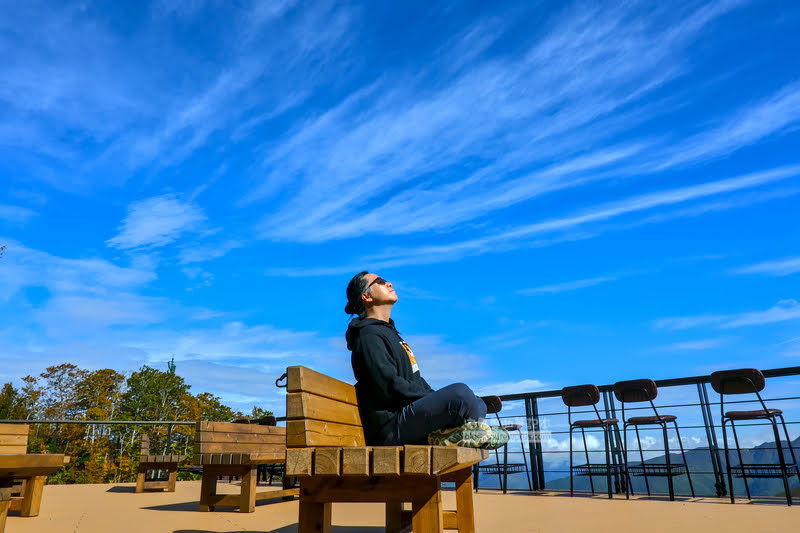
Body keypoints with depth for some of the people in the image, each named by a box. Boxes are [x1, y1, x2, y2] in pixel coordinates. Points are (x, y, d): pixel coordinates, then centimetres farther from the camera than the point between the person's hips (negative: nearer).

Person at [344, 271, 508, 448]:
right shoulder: (368, 336, -8)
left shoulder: (389, 331, 24)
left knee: (479, 405, 11)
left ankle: (439, 434, -10)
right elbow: (389, 387, -18)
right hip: (390, 427, -10)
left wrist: (438, 400, 9)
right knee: (460, 392, -25)